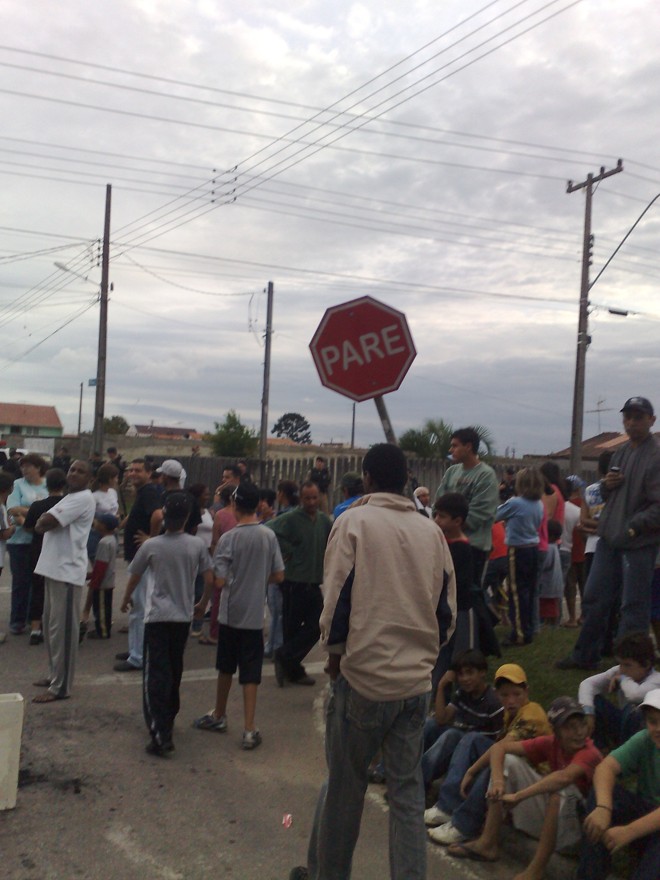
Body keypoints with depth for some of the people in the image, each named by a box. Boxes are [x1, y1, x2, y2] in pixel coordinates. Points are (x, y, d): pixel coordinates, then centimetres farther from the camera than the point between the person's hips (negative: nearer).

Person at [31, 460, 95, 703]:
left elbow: (47, 522, -18)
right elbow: (44, 524, 18)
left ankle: (61, 686, -2)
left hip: (67, 571, -10)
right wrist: (44, 521, -3)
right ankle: (55, 675, 30)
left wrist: (42, 521, 3)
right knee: (51, 626, 18)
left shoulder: (83, 498, -12)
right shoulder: (70, 497, 21)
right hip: (55, 568, 10)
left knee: (62, 629, -7)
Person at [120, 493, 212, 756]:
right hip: (183, 616, 3)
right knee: (174, 671, 20)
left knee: (155, 675, -4)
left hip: (157, 616, -3)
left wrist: (126, 600, 25)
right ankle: (168, 718, 35)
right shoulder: (197, 545, -4)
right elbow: (209, 579, 1)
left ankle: (160, 735, -15)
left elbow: (135, 576, 5)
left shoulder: (151, 545, -9)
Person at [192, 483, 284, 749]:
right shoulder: (269, 536, -3)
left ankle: (219, 716, 33)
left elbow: (219, 581, -14)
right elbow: (279, 576, 2)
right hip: (255, 616, 2)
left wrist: (202, 604, 2)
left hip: (230, 614, -1)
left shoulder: (228, 538, -13)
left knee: (226, 668, 16)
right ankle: (249, 730, 2)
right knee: (250, 674, 5)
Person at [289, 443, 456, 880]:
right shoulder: (432, 531, 5)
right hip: (417, 679, 3)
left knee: (345, 784, 12)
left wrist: (334, 650, 6)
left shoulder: (354, 522, -7)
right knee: (407, 787, 11)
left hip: (363, 674, -3)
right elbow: (447, 607, 8)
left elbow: (337, 597, -9)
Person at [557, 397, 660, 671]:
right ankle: (585, 656, 27)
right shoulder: (620, 454, 13)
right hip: (609, 539, 8)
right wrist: (606, 485, 1)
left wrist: (633, 527, -23)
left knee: (634, 607, 1)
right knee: (594, 598, 14)